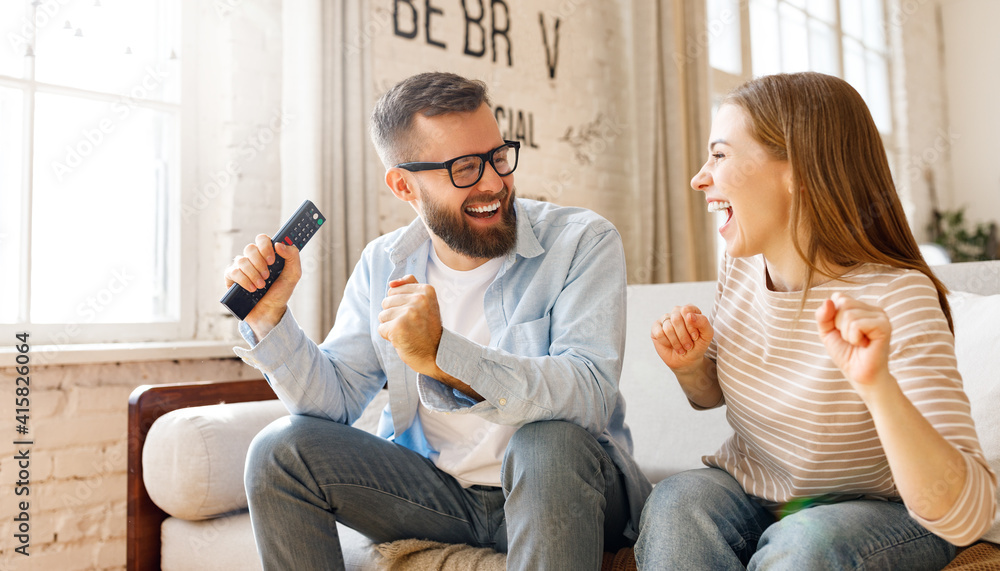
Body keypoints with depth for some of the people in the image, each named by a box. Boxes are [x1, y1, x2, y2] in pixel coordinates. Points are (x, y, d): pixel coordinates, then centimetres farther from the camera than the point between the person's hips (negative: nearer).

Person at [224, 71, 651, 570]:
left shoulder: (582, 241, -13)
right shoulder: (383, 264, 1)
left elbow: (589, 393, -27)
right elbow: (337, 399, 1)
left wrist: (441, 355, -39)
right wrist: (270, 318, -15)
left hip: (561, 491, -3)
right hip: (438, 491, 4)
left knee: (548, 442, -36)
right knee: (281, 451, -10)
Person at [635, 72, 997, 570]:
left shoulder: (897, 300, -23)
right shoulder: (740, 266, -6)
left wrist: (876, 383, -45)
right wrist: (689, 365, -12)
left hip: (876, 514, -3)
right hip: (748, 493, 4)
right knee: (677, 501, -26)